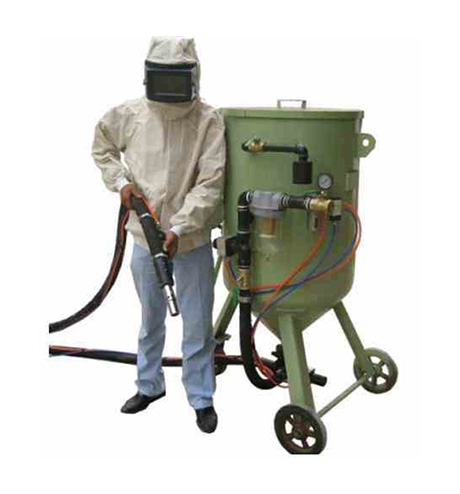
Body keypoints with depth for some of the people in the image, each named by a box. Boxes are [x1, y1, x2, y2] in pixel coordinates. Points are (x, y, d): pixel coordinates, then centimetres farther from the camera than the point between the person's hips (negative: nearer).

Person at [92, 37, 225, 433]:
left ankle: (202, 398, 23)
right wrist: (120, 180, 0)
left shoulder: (208, 121, -13)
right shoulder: (129, 115, -3)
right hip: (144, 237, 3)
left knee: (198, 324, 6)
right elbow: (102, 147, 16)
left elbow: (209, 184, -17)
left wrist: (178, 228, -25)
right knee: (150, 319, 20)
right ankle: (149, 385, 39)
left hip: (191, 240, -3)